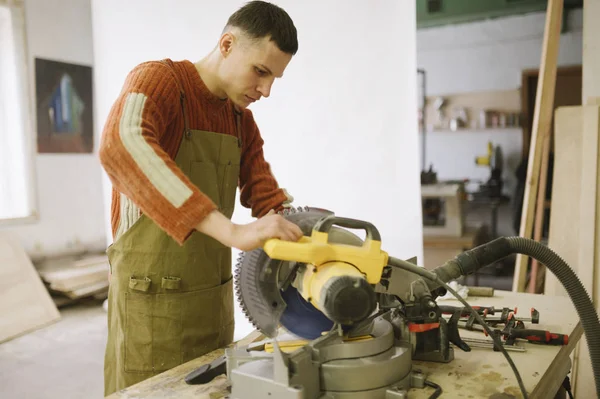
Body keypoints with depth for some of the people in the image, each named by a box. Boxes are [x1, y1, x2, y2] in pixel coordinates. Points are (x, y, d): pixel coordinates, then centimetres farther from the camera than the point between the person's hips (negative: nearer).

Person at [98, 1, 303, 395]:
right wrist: (232, 231, -46)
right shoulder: (156, 79, -14)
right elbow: (120, 147, -36)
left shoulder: (242, 119, 8)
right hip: (154, 301, -7)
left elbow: (267, 197, 7)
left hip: (216, 296, 7)